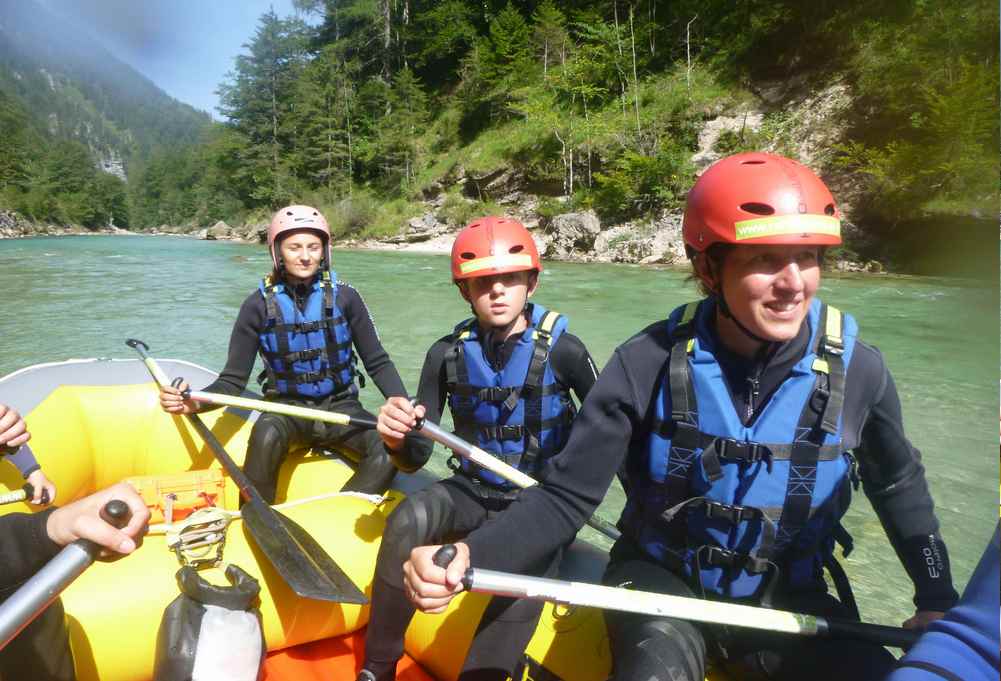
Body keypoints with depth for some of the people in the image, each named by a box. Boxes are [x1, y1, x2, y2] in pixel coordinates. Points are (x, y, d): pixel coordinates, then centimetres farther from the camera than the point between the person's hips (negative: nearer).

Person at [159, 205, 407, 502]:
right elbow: (233, 379, -3)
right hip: (286, 408, 0)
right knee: (266, 433, -35)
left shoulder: (344, 297, -4)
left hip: (339, 407, 1)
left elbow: (378, 363, 0)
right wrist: (194, 402, -24)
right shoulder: (259, 305, -5)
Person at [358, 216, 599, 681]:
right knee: (409, 519, -27)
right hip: (471, 492, 2)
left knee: (523, 576, -31)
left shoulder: (563, 351, -13)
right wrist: (398, 440, -25)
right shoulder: (448, 354, -6)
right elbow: (417, 458, -4)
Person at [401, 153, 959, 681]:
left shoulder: (856, 371, -13)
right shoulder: (650, 363, -20)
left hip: (787, 597, 3)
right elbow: (566, 497, -17)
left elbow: (899, 485, 8)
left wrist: (938, 599, 2)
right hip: (662, 580, -2)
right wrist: (469, 557, -33)